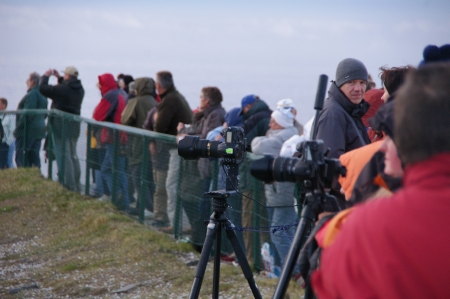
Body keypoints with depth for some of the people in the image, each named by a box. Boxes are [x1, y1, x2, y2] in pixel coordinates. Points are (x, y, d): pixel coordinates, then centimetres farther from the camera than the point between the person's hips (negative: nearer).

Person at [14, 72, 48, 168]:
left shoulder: (32, 94, -13)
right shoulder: (43, 96, 18)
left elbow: (28, 113, -21)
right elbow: (44, 114, 21)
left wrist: (18, 127, -15)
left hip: (27, 131, -10)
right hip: (39, 131, 10)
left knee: (21, 157, -9)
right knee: (34, 157, 8)